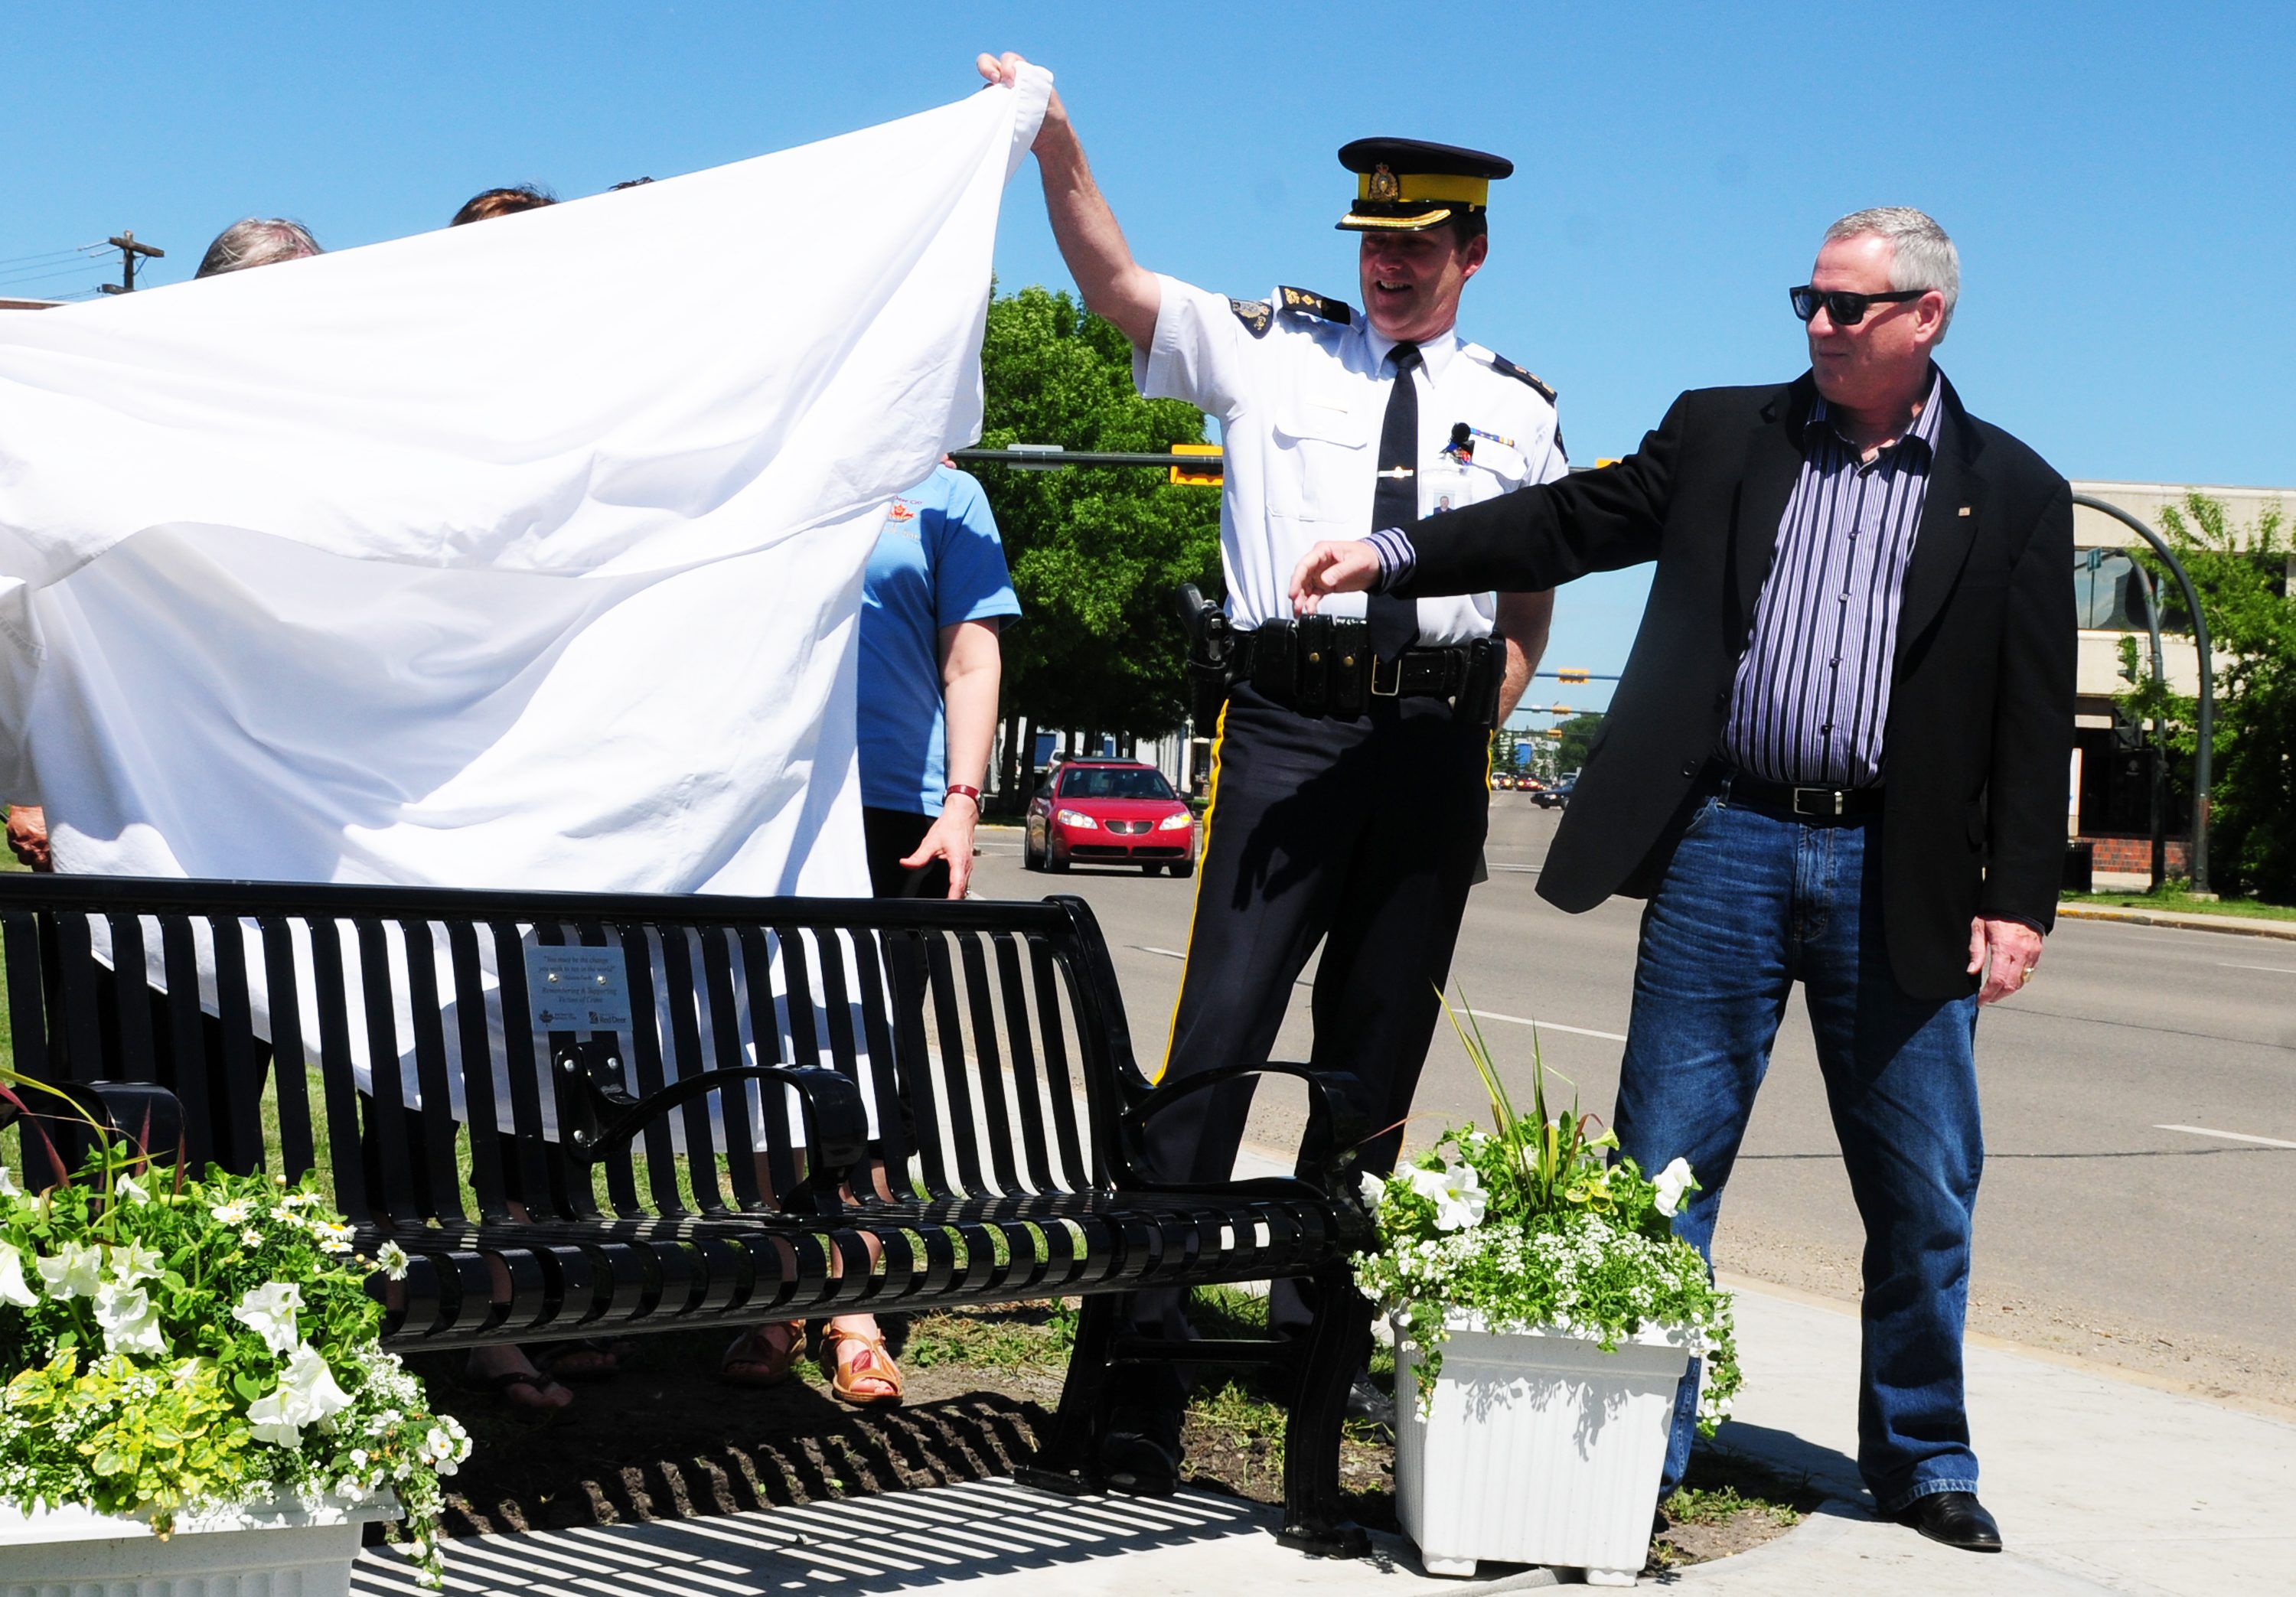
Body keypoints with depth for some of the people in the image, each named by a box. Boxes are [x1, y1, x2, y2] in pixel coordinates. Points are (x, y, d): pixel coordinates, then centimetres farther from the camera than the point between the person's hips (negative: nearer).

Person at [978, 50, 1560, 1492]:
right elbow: (1115, 282, -3)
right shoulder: (1271, 347, 7)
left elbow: (1533, 599, 20)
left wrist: (1468, 732, 10)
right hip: (1287, 721, -3)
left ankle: (1317, 1321, 22)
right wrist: (1056, 144, -17)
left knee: (1379, 1051, 9)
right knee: (1220, 1027, -12)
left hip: (1437, 743, 3)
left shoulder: (1522, 412, 14)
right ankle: (1144, 1348, -9)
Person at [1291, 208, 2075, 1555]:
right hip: (1727, 844, 1)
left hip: (1902, 874, 0)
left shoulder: (2013, 493, 6)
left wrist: (2020, 901, -4)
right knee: (1664, 1164, 2)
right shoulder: (1724, 435, 10)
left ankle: (1924, 1462, 24)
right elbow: (1571, 523, 6)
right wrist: (1392, 556, -5)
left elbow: (2035, 718, 3)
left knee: (1924, 1190, 6)